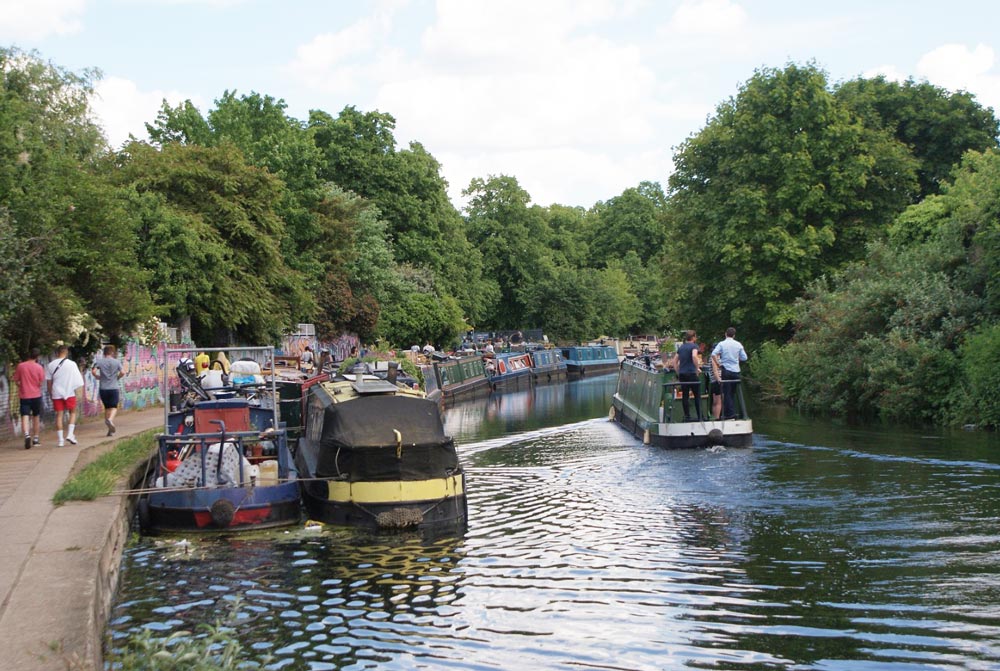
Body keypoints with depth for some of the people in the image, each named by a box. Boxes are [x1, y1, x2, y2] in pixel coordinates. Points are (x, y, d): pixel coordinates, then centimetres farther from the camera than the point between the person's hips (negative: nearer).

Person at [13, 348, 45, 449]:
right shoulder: (39, 367, -7)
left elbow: (16, 380, 2)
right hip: (36, 395, 1)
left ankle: (27, 435, -31)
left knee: (25, 416, -7)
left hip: (24, 395, -1)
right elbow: (41, 382, -7)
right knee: (36, 416, 17)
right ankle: (35, 438, 24)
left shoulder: (20, 366, -4)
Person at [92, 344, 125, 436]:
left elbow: (93, 371, -11)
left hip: (103, 388, 2)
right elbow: (123, 372, -10)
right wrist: (117, 377, 8)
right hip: (113, 388, -2)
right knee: (114, 407, 2)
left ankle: (110, 429, 14)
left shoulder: (99, 361, 2)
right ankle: (110, 419, -30)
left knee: (107, 408, 13)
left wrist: (98, 377, 7)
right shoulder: (117, 362, -1)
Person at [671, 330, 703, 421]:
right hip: (691, 373, -6)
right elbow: (694, 356, -23)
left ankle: (687, 417, 6)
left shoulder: (681, 347, 16)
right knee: (697, 395, 2)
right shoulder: (694, 346, -4)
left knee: (684, 396, 6)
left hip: (682, 374, 6)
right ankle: (700, 417, -1)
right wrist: (697, 368, -13)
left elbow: (675, 361, 16)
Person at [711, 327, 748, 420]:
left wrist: (718, 364, -7)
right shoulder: (738, 345, 4)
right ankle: (733, 413, 15)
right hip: (736, 371, 3)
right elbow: (744, 358, 5)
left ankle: (729, 413, -3)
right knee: (733, 393, 13)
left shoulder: (722, 344, -4)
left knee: (727, 393, 0)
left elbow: (713, 354, -18)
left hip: (726, 370, -3)